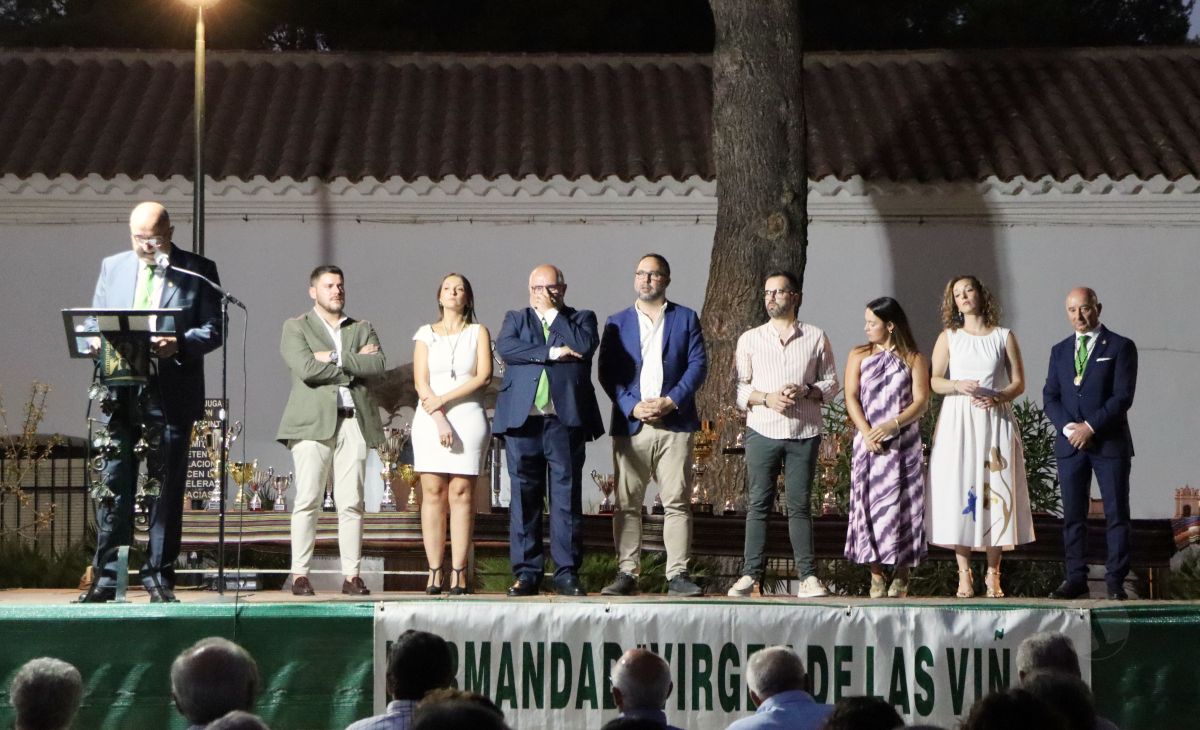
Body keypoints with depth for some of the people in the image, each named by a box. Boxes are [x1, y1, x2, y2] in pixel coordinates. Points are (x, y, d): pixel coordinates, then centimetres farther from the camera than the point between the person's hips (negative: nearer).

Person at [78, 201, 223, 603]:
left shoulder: (198, 271, 3)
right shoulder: (112, 267, 13)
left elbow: (212, 329, -1)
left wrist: (179, 344, -20)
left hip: (171, 396, -2)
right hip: (121, 393, 2)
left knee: (167, 487, 3)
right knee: (114, 484, -1)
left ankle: (159, 575, 10)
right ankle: (106, 576, 3)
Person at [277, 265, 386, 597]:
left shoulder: (362, 329, 20)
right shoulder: (296, 327, 9)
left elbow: (377, 364, 1)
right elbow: (306, 368, -9)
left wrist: (335, 358, -5)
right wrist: (354, 364, -3)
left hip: (354, 422, 3)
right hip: (313, 421, -3)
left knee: (351, 503, 0)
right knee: (307, 500, -7)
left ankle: (351, 575, 1)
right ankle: (300, 574, -5)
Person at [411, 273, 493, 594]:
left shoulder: (478, 333, 11)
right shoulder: (426, 334, 12)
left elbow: (484, 376, -2)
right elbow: (421, 381, 3)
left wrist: (444, 399, -9)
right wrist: (440, 421, -10)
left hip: (467, 417, -1)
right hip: (430, 419, 1)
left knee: (461, 494, -5)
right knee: (433, 493, -4)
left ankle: (459, 573, -7)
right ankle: (434, 572, -6)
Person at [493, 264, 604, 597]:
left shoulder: (580, 319, 15)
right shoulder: (516, 319, 18)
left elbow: (585, 345, -6)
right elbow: (505, 348, -2)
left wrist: (553, 314, 1)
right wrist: (551, 353, -9)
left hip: (565, 419, -1)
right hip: (522, 418, 1)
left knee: (567, 496, -3)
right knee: (524, 496, 0)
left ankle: (567, 573, 0)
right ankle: (526, 573, 4)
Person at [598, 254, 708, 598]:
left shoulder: (686, 319, 11)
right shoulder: (617, 323, 13)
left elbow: (698, 364, 3)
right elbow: (607, 372, 5)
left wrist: (671, 401, -10)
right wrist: (633, 406, -9)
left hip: (674, 424, -1)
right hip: (630, 425, 1)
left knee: (677, 502, -4)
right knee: (626, 503, -1)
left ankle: (678, 574, -3)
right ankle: (627, 573, 3)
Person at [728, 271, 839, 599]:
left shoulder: (816, 338, 9)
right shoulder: (750, 339, 10)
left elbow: (831, 383, 10)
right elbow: (739, 387, 7)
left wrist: (805, 391, -10)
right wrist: (766, 398, -11)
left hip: (804, 434, 0)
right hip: (762, 432, 1)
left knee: (799, 504, -2)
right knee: (758, 503, -2)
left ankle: (808, 576, -2)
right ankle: (750, 574, -1)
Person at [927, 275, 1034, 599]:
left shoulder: (1004, 337, 11)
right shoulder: (948, 338, 13)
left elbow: (1019, 383, 7)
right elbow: (934, 381, 5)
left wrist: (998, 397, -12)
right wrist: (959, 386, -14)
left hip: (995, 419, 0)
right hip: (957, 421, 0)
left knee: (996, 492, -5)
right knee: (957, 492, -8)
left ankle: (993, 574, -1)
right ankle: (964, 574, -6)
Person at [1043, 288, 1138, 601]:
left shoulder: (1121, 347, 1)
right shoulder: (1060, 351, 15)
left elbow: (1123, 396, -8)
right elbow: (1050, 396, 9)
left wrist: (1090, 427, -15)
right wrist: (1067, 427, -9)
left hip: (1110, 442, -4)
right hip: (1070, 444, 4)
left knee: (1116, 514, -3)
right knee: (1072, 515, 2)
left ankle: (1115, 580, -1)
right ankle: (1075, 579, 4)